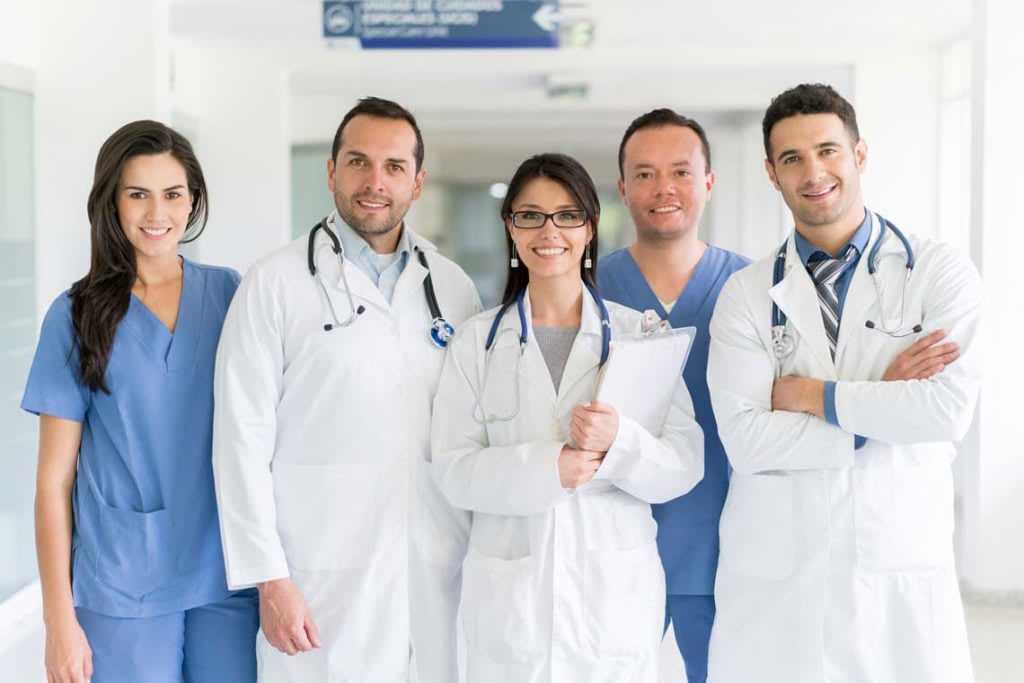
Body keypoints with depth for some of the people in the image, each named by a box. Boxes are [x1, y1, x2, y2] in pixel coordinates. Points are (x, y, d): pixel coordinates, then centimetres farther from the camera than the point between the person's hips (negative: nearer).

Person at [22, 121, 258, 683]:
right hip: (124, 590, -2)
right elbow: (55, 478, -1)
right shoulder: (77, 315, -1)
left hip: (230, 578, 2)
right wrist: (59, 617, -5)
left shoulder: (228, 294, 4)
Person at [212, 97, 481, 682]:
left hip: (442, 575, 4)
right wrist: (270, 578, -10)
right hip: (324, 583, -3)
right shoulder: (277, 283, -3)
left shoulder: (454, 287, 9)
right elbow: (243, 438, -6)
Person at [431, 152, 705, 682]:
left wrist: (619, 444, -22)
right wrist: (547, 467, -19)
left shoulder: (638, 332, 3)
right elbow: (452, 470, -4)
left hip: (616, 592, 0)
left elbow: (685, 465, -3)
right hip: (509, 596, 0)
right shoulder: (478, 340, 4)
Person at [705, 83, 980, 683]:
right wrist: (881, 407, -10)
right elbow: (745, 439, -8)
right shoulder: (746, 294, 3)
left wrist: (812, 394, -8)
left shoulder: (941, 272, 0)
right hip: (774, 578, 1)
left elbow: (949, 409, -13)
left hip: (903, 572, -1)